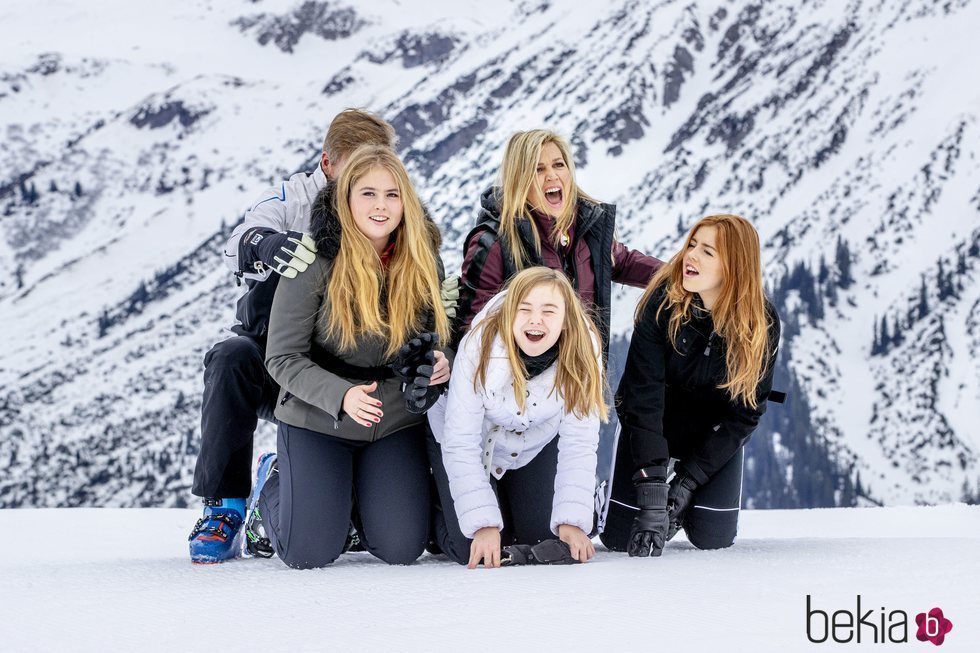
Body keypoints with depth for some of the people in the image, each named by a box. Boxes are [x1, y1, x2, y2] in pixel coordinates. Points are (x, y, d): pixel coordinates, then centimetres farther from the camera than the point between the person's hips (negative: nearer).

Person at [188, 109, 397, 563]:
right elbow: (239, 247, -21)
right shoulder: (293, 199, -3)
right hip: (273, 360, -2)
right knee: (232, 359, -34)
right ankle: (223, 509, -23)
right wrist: (265, 245, -47)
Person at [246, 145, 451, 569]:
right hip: (317, 421, -3)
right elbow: (283, 358, -15)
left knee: (401, 550, -5)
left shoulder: (422, 258, -3)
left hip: (397, 421, 4)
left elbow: (435, 334, 10)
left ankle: (358, 488, 28)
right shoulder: (316, 261, -16)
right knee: (309, 554, -10)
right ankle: (273, 484, 24)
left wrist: (439, 361, -15)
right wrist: (341, 395, -31)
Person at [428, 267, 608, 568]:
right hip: (469, 439, -2)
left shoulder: (583, 352, -28)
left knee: (544, 540, -4)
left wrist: (572, 521, -31)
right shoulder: (480, 347, -34)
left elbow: (578, 444, -22)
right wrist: (484, 524, -35)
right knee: (474, 551, -13)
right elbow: (460, 444, -30)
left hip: (536, 444, 3)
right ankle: (438, 521, 23)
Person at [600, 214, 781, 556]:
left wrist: (688, 480, -21)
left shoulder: (762, 324, -22)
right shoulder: (662, 301, -28)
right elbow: (643, 399, -29)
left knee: (713, 539, -8)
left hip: (717, 434, 2)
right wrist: (652, 488, -35)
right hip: (651, 425, -1)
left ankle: (684, 491, 25)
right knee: (620, 538, -8)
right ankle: (607, 494, 27)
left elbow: (744, 413, -15)